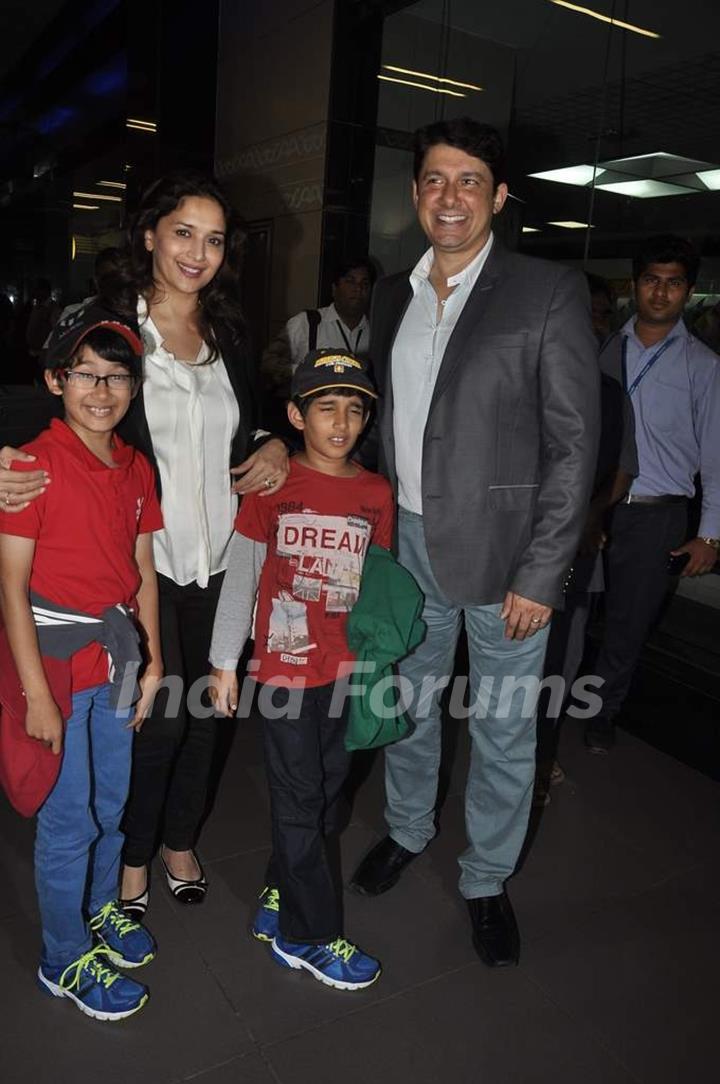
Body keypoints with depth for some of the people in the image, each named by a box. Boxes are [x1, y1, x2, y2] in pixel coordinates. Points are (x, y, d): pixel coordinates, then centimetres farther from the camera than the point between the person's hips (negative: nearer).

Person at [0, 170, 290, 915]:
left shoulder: (229, 335, 10)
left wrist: (273, 448, -2)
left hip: (218, 554, 5)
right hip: (142, 554, -5)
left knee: (205, 705, 15)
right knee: (161, 711, -1)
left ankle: (179, 840, 39)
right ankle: (131, 855, 28)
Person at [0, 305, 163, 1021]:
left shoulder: (137, 469, 5)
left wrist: (153, 663, 7)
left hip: (116, 657, 6)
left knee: (112, 803, 20)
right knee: (67, 820, 7)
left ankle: (99, 909, 45)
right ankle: (64, 960, 29)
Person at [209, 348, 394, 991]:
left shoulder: (377, 493, 1)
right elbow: (241, 575, -3)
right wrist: (225, 661, -2)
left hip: (349, 667, 4)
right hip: (286, 666, -4)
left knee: (324, 792, 15)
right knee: (299, 800, 6)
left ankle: (281, 899, 36)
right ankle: (311, 936, 23)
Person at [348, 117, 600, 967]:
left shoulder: (550, 292, -8)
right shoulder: (391, 297, 8)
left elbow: (573, 443, -11)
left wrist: (542, 573, -14)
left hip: (503, 550, -4)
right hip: (408, 544, 5)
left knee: (503, 732, 10)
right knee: (408, 702, 20)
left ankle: (487, 879, 33)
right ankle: (406, 830, 45)